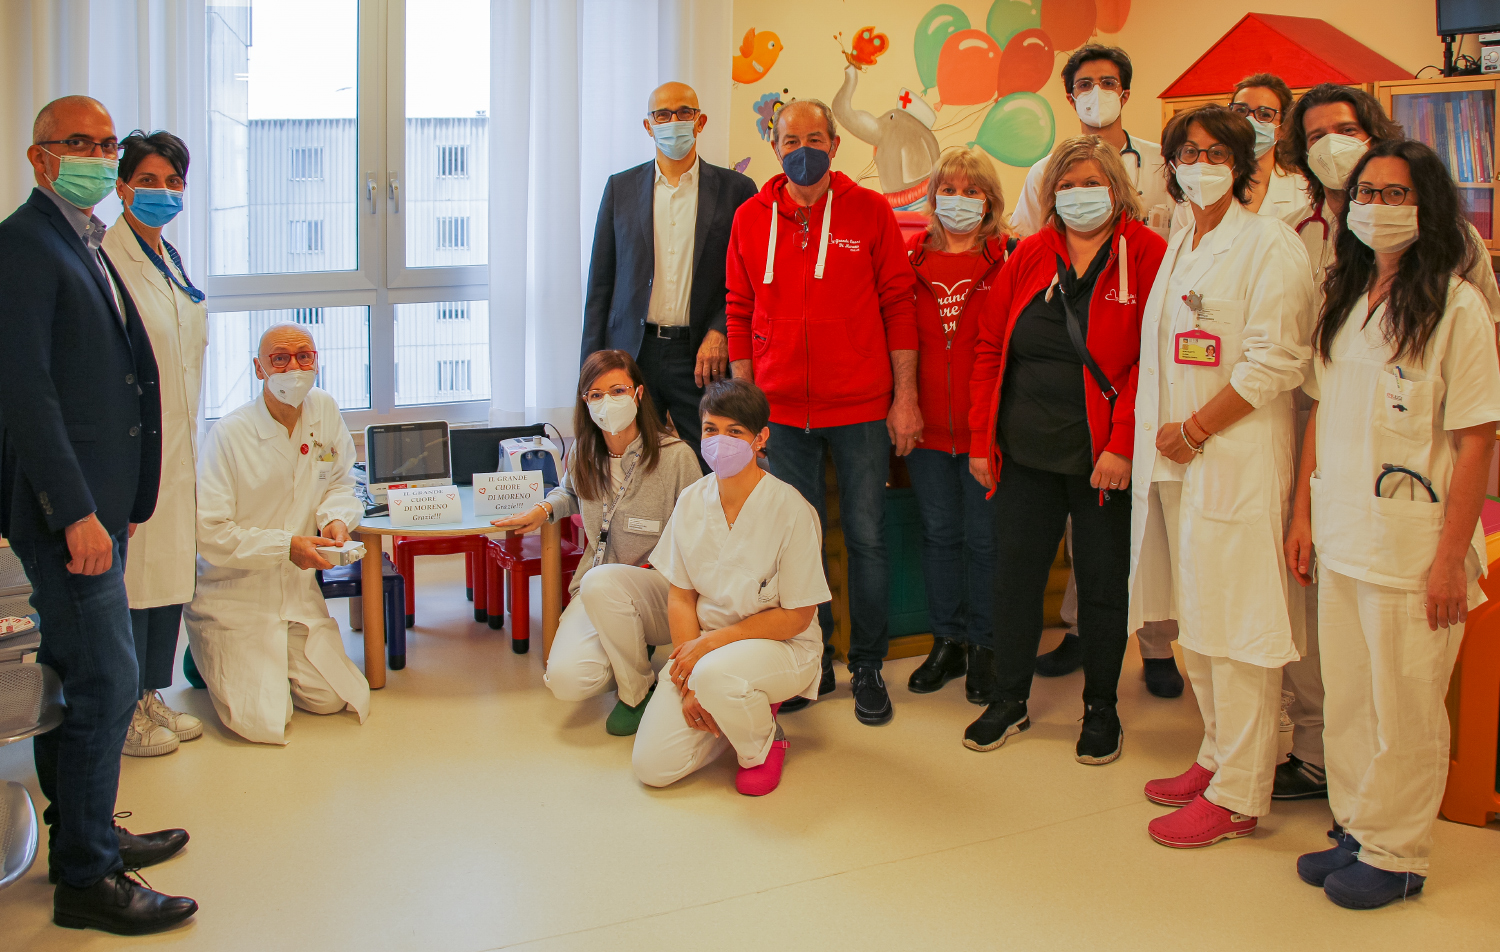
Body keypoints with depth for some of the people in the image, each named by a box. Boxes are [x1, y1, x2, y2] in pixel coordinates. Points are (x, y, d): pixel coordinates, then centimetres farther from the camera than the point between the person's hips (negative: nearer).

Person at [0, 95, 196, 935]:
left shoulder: (86, 246, 18)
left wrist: (114, 503, 13)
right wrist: (78, 511, -22)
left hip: (96, 502, 9)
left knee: (74, 678, 17)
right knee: (107, 684, -7)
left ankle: (85, 834, 28)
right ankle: (86, 879, 3)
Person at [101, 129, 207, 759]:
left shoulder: (173, 263, 16)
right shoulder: (106, 258, -13)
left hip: (176, 445, 9)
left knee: (170, 568, 12)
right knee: (129, 573, -2)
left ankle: (149, 697, 24)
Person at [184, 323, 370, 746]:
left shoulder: (325, 412, 1)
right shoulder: (229, 434, -16)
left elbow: (339, 482, 13)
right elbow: (208, 533, -17)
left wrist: (336, 518, -9)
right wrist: (286, 546, -22)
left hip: (298, 590, 5)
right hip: (233, 596, -5)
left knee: (331, 699, -4)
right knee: (262, 721, -13)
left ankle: (270, 660, 27)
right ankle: (209, 659, 20)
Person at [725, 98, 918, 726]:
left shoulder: (869, 212, -1)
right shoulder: (750, 219, 6)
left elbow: (898, 307, 0)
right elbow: (740, 315, 10)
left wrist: (905, 397, -4)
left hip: (861, 410, -2)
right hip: (782, 412, 2)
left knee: (867, 537, 4)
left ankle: (867, 668, 17)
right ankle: (813, 662, 21)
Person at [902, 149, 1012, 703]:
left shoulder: (1009, 259, -3)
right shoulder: (912, 258, 6)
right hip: (927, 424, 3)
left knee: (983, 538, 5)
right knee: (939, 533, 12)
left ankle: (982, 648, 19)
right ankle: (946, 643, 25)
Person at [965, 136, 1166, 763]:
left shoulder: (1145, 254, -5)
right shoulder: (1030, 256, 7)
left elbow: (1151, 357, -11)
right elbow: (989, 348, 8)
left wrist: (1122, 443, -18)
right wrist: (980, 440, 4)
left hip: (1105, 458, -4)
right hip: (1026, 453, 4)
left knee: (1102, 582, 8)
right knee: (1014, 573, 10)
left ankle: (1100, 707, 24)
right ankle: (1009, 700, 26)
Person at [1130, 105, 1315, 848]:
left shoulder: (1268, 243, -8)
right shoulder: (1178, 247, 16)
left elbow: (1275, 361, -15)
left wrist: (1194, 430, -12)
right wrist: (1163, 437, 9)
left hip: (1238, 460, -8)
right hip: (1177, 460, 8)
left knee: (1236, 627, -4)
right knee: (1194, 620, 14)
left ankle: (1238, 796, 4)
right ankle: (1218, 755, 28)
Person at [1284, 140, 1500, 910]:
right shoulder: (1343, 299, 11)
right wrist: (1304, 513, 10)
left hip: (1413, 542, -6)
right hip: (1341, 534, 6)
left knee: (1405, 708, 4)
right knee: (1345, 696, 14)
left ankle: (1396, 854, 18)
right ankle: (1356, 829, 29)